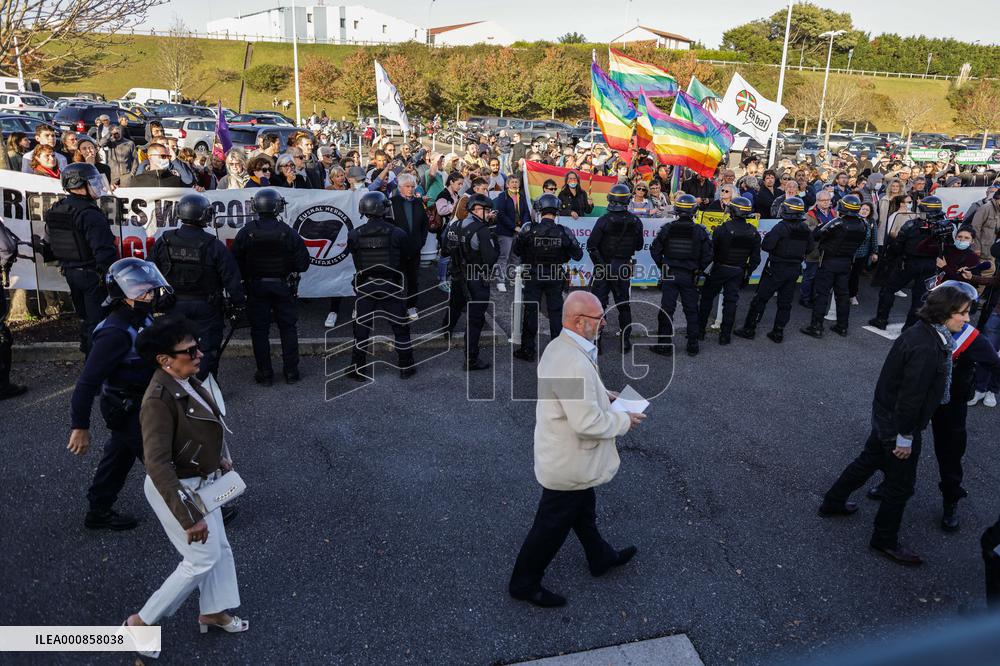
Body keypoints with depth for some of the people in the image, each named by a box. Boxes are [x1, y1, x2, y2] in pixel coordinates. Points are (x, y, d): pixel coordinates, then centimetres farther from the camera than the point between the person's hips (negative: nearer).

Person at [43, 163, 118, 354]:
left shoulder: (55, 211, 7)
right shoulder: (89, 214, -21)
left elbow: (51, 242, 16)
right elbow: (104, 250, -26)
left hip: (70, 272, 9)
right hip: (92, 274, -9)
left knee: (84, 316, 21)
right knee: (98, 320, 0)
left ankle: (87, 349, 33)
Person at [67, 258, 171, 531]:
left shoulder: (141, 318, 0)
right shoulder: (115, 332, -28)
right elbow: (89, 380, -27)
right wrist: (80, 426, -24)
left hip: (138, 403, 9)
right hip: (127, 410, -9)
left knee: (119, 457, 21)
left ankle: (99, 512, 37)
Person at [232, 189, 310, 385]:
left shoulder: (246, 232, -10)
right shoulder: (288, 232, -12)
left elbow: (236, 263, -6)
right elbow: (302, 263, -10)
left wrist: (244, 279, 10)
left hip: (256, 287, 0)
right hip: (283, 287, 0)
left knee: (259, 330, 9)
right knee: (288, 328, 11)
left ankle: (265, 373, 12)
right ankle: (291, 371, 15)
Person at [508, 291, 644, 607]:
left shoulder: (559, 346, -2)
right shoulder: (575, 365, -34)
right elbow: (587, 423, -32)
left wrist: (600, 395, 7)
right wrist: (624, 421, -17)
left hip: (560, 455, 10)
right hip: (568, 463, -10)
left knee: (583, 508, 29)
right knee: (553, 524, 10)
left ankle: (600, 557, 52)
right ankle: (524, 583, 29)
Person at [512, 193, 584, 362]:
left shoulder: (529, 229, -15)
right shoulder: (563, 232, -12)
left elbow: (516, 250, -4)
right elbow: (578, 255, -5)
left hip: (533, 276, -1)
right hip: (555, 277, 1)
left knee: (530, 311, 10)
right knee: (556, 312, 13)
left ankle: (528, 350, 14)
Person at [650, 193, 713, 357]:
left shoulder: (667, 228, -5)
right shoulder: (699, 231, -6)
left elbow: (655, 250, -2)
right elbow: (708, 255, -4)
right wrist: (698, 269, 10)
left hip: (669, 274, 0)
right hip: (690, 276, 0)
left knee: (666, 309, 5)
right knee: (691, 311, 11)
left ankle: (664, 345, 8)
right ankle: (693, 346, 16)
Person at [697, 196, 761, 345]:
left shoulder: (722, 229, -17)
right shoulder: (753, 233, -4)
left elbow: (711, 251, -11)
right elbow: (755, 258, 2)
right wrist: (748, 273, 13)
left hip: (719, 269, -3)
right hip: (738, 271, 3)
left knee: (707, 298, 11)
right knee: (731, 301, 10)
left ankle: (700, 331, 16)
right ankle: (725, 335, 11)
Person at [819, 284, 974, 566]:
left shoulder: (921, 331, -1)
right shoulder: (927, 349, -31)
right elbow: (911, 396, -27)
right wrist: (905, 437, -18)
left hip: (885, 413, 9)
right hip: (898, 423, -9)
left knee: (869, 459, 26)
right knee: (901, 483, 9)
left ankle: (833, 502, 43)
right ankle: (885, 539, 27)